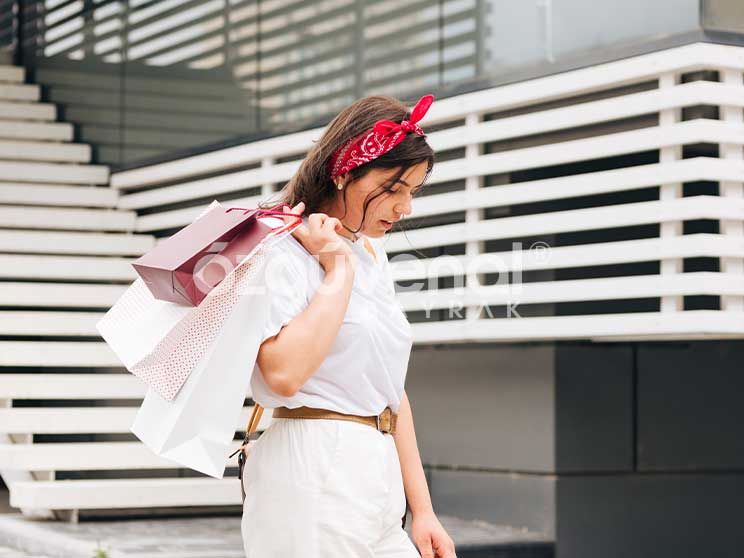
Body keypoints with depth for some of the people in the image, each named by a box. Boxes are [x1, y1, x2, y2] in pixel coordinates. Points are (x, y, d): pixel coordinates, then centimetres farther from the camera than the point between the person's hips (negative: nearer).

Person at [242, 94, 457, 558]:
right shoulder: (286, 252, -8)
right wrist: (338, 270, -14)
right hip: (314, 485, -8)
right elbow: (284, 373, -25)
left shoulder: (373, 255, 17)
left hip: (375, 484, 8)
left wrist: (422, 511, 15)